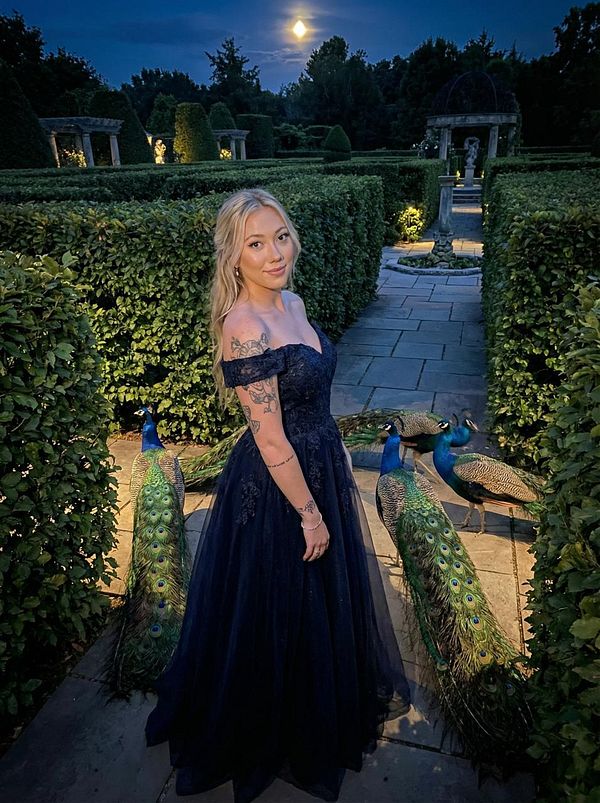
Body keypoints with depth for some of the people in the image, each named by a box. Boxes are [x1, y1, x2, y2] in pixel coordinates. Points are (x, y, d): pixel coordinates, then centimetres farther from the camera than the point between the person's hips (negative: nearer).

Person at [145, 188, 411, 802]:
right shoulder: (245, 327, -27)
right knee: (280, 615, 14)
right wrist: (310, 514, -15)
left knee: (321, 600, 28)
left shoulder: (291, 303, 2)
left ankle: (325, 700, 58)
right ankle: (273, 735, 46)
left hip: (319, 468, 9)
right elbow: (271, 439, -24)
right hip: (277, 486, -9)